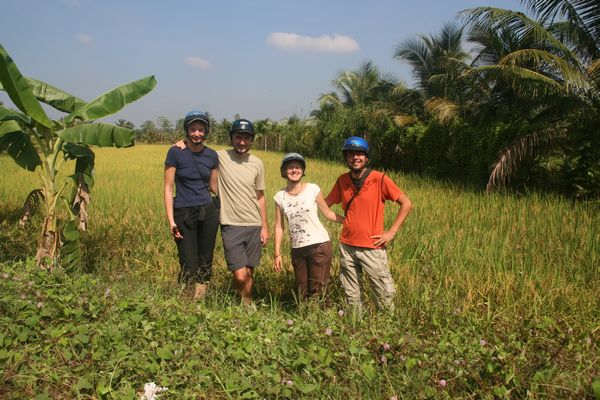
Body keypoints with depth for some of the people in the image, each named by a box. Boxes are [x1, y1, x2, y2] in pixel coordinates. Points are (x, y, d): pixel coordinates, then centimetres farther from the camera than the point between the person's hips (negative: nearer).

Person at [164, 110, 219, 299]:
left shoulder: (212, 155, 5)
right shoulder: (175, 153, -6)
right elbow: (168, 188, -5)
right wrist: (171, 220, -11)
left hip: (208, 213, 4)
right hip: (184, 215, -3)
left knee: (205, 263, 8)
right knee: (189, 266, -4)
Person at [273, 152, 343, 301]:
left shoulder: (313, 189, -6)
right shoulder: (280, 197, 1)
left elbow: (327, 213, 2)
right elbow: (279, 227, 4)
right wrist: (277, 254, 3)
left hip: (319, 245, -3)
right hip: (297, 249, 3)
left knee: (316, 291, -2)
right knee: (302, 292, 11)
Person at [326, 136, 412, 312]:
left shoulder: (380, 179, -10)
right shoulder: (342, 181, 2)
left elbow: (406, 204, -7)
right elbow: (325, 203, 13)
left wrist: (391, 232, -9)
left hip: (372, 248, -4)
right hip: (346, 247, 4)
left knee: (385, 295, 1)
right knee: (352, 297, 15)